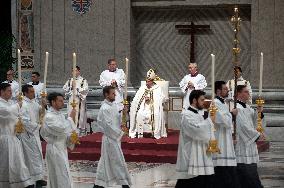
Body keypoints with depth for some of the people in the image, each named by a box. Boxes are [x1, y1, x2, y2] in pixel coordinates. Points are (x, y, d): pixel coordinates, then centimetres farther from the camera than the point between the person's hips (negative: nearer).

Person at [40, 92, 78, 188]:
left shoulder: (60, 115, 10)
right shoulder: (49, 116, -18)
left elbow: (64, 130, 17)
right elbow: (61, 130, -25)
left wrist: (70, 138, -3)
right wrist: (71, 118, -14)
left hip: (62, 148, 9)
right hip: (55, 149, -9)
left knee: (55, 178, 15)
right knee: (62, 179, -9)